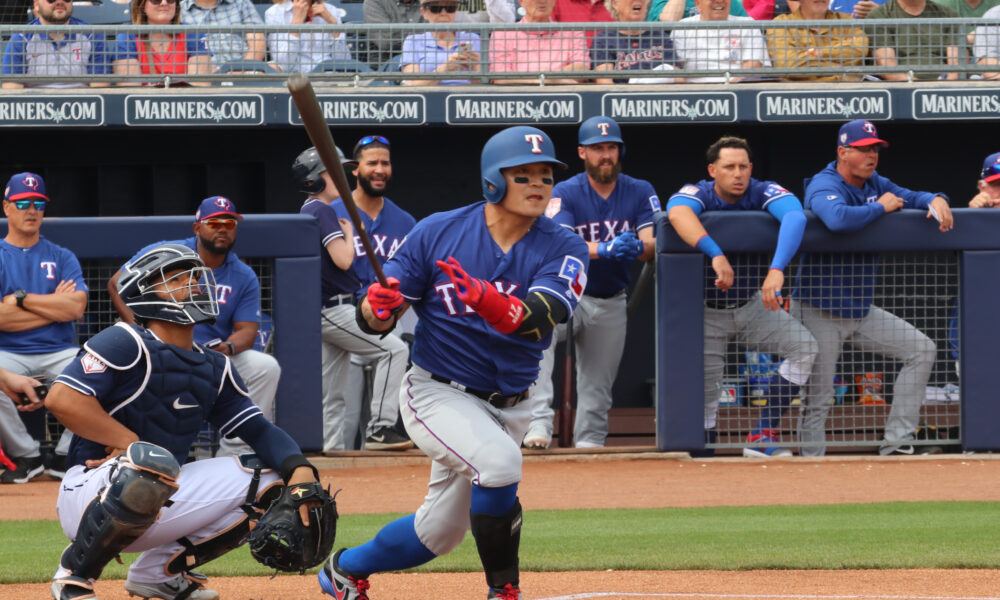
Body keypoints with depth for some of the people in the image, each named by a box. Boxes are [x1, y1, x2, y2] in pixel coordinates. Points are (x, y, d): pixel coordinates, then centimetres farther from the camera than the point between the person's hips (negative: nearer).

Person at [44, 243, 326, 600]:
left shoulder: (214, 368, 13)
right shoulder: (126, 343, -10)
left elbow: (259, 431, 8)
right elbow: (61, 398, -23)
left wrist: (299, 469, -13)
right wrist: (132, 444, -22)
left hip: (159, 506, 7)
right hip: (92, 491, -7)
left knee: (270, 482, 1)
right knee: (152, 464, -39)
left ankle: (161, 571, 11)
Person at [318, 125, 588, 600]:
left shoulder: (562, 249, -9)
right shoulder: (438, 232, -9)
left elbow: (537, 320, -27)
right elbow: (373, 320, -6)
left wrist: (483, 298, -46)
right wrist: (378, 306, -30)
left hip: (506, 407, 4)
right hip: (437, 394, -4)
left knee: (438, 533, 15)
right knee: (499, 459, -32)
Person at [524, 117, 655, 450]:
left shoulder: (640, 192, -1)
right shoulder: (564, 193, -9)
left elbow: (654, 245, -13)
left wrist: (638, 247, -38)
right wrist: (604, 249, -42)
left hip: (610, 303, 4)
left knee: (598, 387, 7)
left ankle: (589, 443, 25)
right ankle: (539, 420, -40)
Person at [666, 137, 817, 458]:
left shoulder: (764, 193, -16)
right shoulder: (698, 194, -18)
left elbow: (795, 216, -37)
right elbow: (677, 214, -43)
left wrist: (776, 269, -54)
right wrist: (717, 255, -58)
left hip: (753, 306, 2)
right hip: (707, 313, -2)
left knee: (804, 346, -15)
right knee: (704, 389, -5)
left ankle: (763, 435, -12)